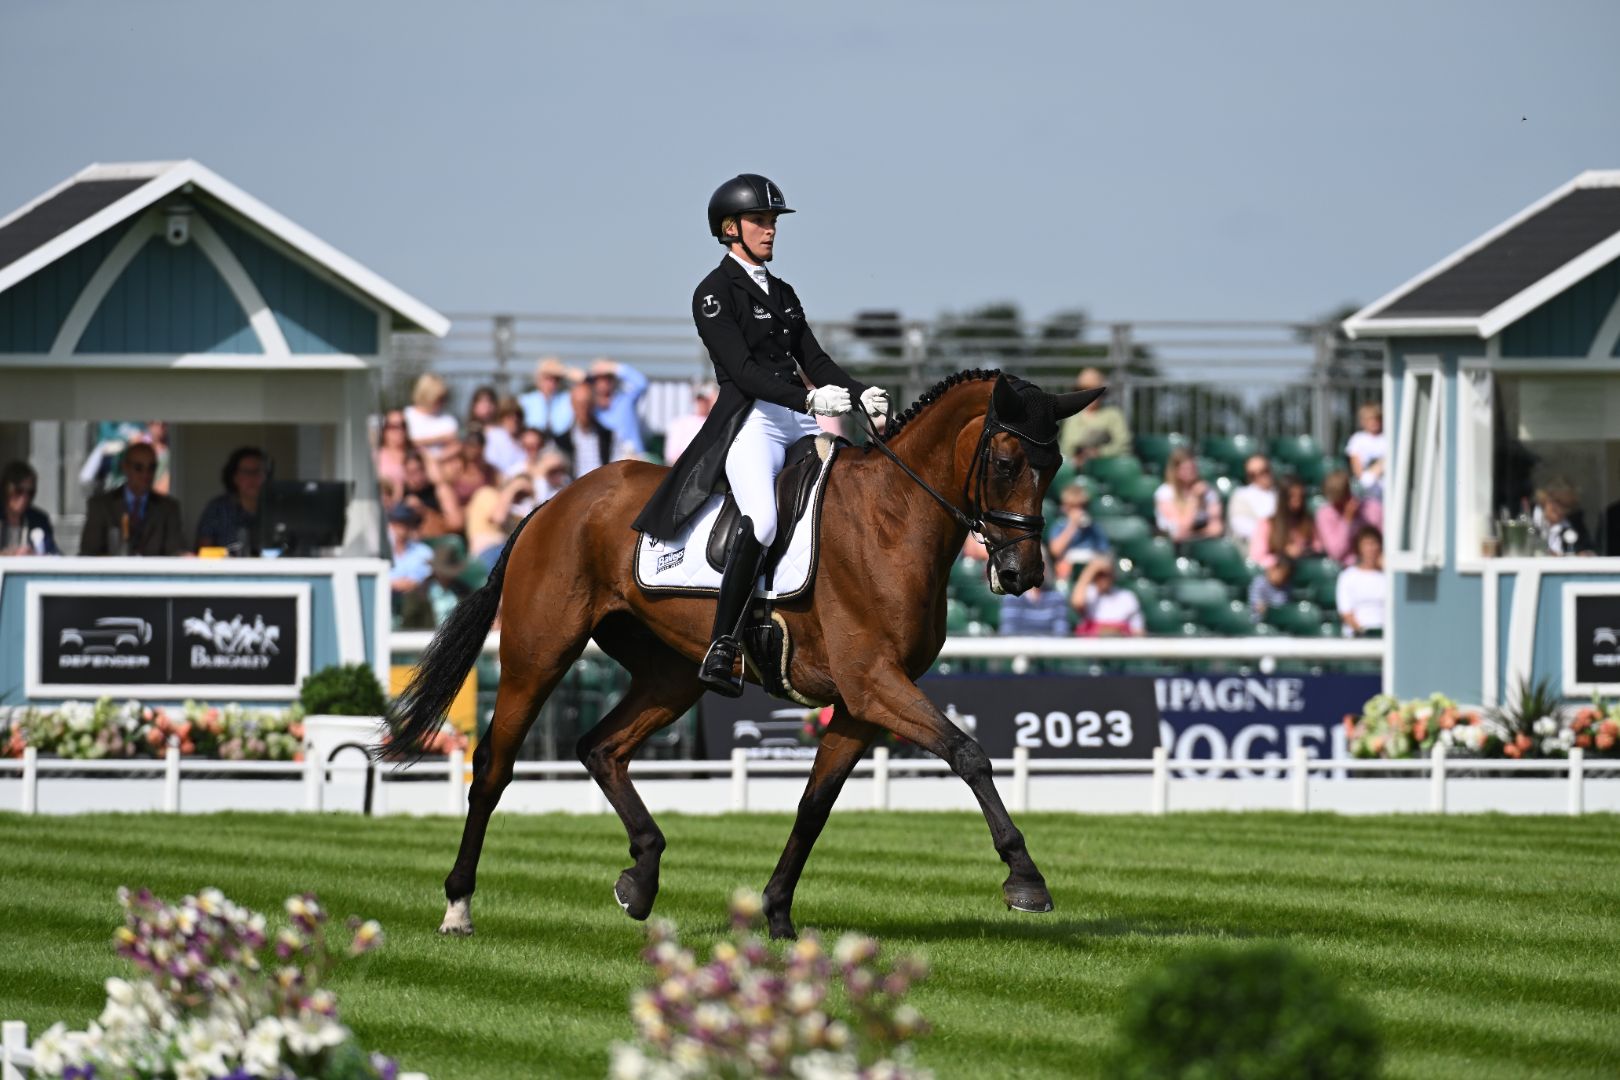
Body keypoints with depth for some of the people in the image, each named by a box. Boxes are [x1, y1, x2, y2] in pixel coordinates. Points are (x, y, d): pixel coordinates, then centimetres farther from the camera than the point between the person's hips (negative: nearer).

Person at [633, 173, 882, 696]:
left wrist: (862, 394, -3)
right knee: (762, 520, -31)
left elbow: (814, 359, 16)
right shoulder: (715, 293, -3)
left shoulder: (782, 294, 21)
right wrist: (809, 399, -26)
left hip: (799, 422, 9)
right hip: (749, 419, -8)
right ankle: (721, 650, -31)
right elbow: (742, 368, -14)